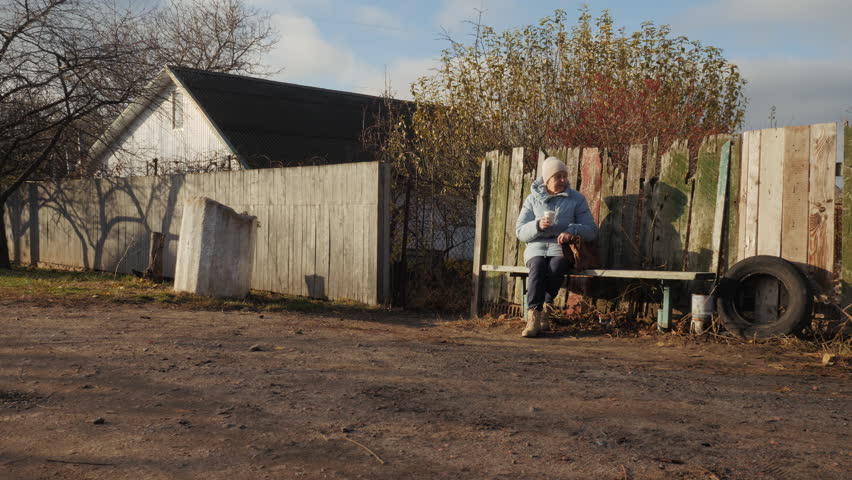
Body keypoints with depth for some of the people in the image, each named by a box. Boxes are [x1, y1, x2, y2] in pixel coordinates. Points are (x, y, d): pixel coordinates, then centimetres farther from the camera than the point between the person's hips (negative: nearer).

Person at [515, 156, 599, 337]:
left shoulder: (576, 199, 11)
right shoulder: (533, 199, 14)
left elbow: (592, 230, 5)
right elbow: (520, 231, 7)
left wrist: (572, 231, -15)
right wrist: (538, 225, -14)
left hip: (561, 248, -1)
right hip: (537, 248, 1)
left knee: (555, 268, -35)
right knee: (537, 267, -34)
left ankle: (545, 310, -23)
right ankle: (534, 318, -41)